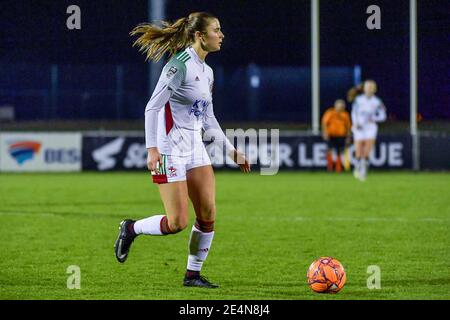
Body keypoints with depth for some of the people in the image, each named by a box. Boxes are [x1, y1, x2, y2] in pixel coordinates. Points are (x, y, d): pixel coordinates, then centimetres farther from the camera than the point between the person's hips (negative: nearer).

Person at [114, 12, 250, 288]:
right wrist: (152, 149, -24)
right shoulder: (180, 65, -15)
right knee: (177, 223, -9)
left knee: (208, 215, 1)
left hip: (195, 149, 8)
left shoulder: (206, 72, 12)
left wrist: (232, 151, 18)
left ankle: (193, 274, 13)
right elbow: (152, 107, -17)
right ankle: (131, 229, 16)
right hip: (171, 150, -8)